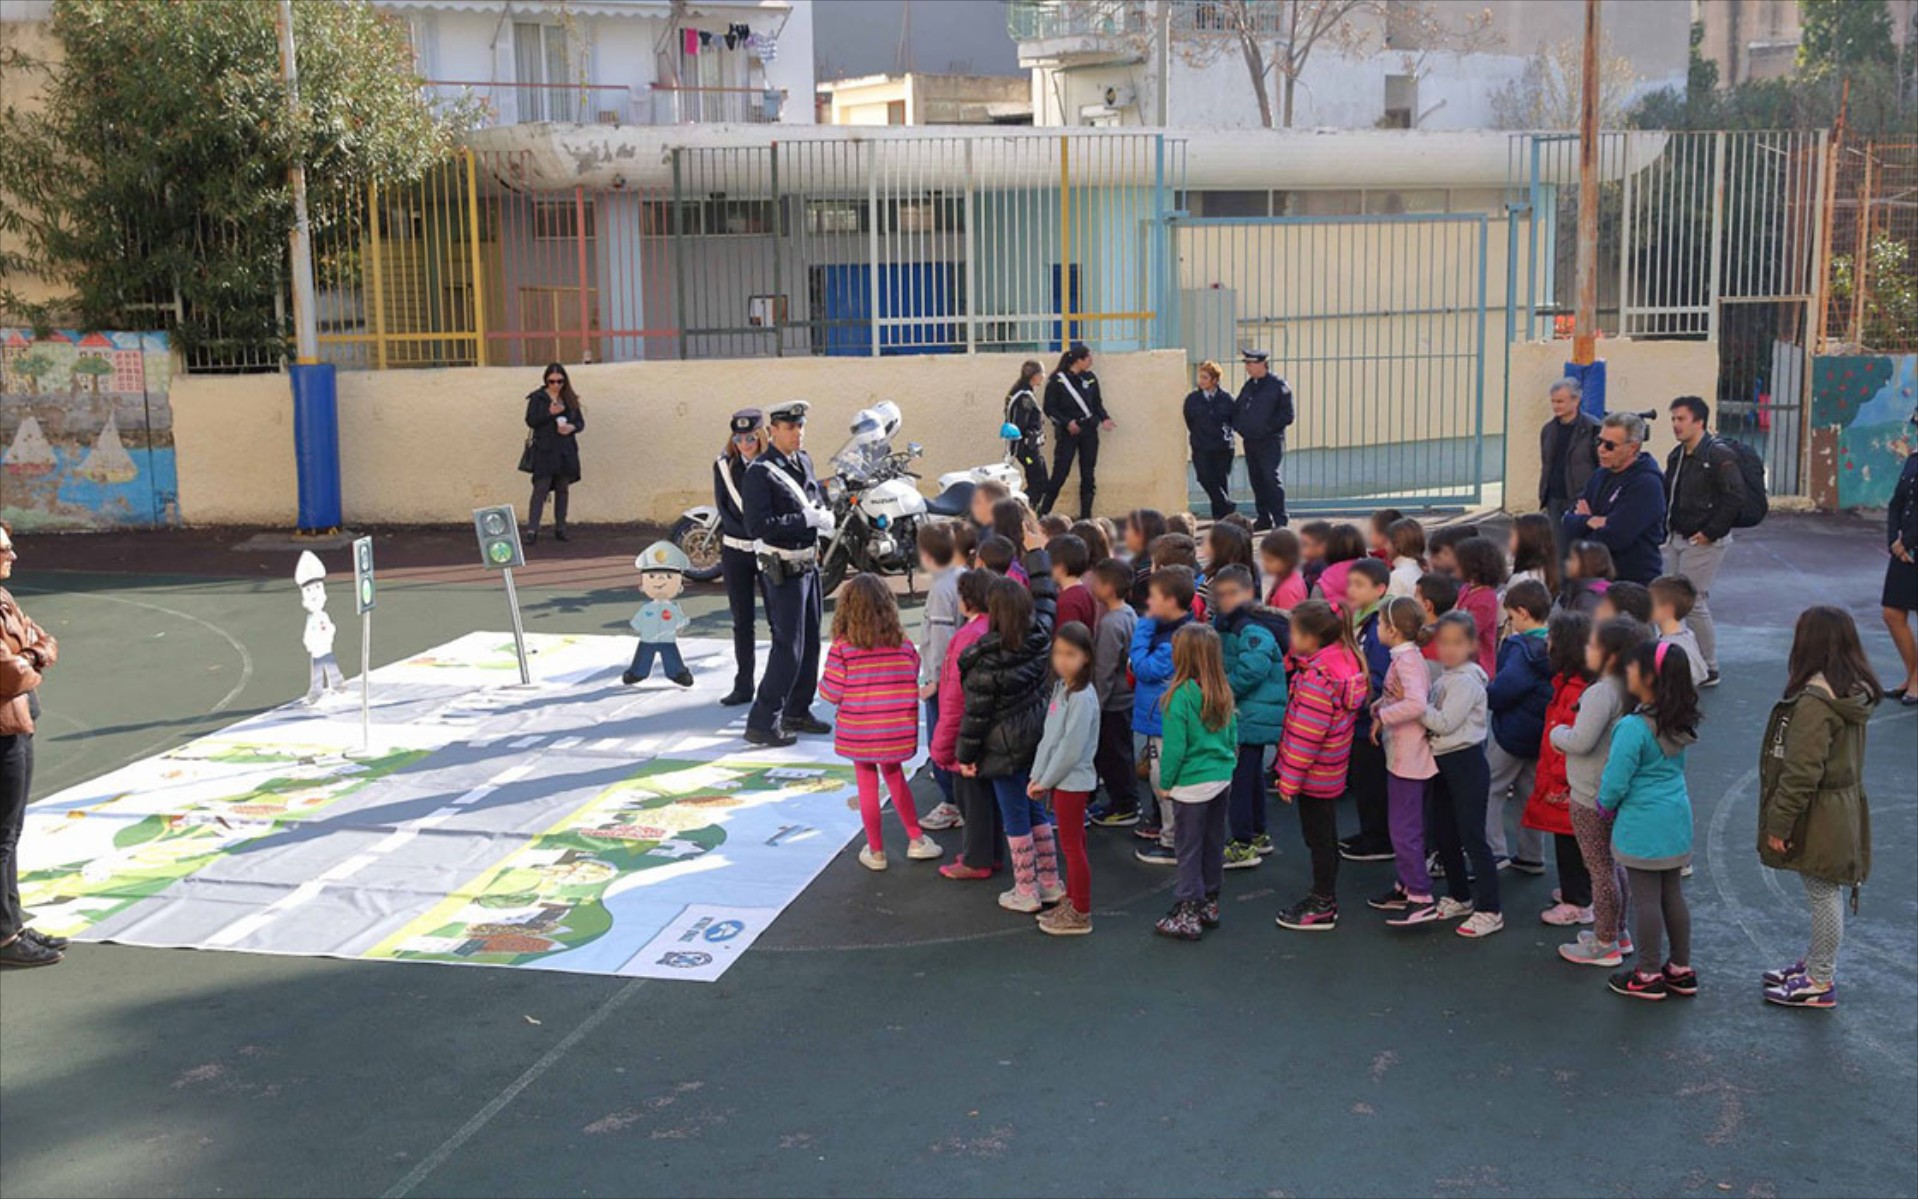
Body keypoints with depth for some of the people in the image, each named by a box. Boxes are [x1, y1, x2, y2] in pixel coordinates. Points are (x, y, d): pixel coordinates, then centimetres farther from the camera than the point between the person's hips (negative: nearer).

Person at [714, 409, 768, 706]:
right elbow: (723, 509, 0)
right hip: (735, 550, 2)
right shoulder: (724, 466, 3)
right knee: (742, 622, 7)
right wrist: (750, 534, -11)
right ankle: (743, 685, 14)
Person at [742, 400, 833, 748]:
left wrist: (824, 514, -2)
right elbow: (757, 526, -24)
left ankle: (797, 712, 30)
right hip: (784, 569, -8)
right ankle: (762, 723, 0)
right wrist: (805, 519, -26)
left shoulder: (803, 460, 7)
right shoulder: (760, 472, -18)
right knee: (788, 647, -7)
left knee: (810, 642, 16)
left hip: (809, 562, 8)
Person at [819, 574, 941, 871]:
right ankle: (916, 840, 29)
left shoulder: (843, 647, -14)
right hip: (896, 731, 3)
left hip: (858, 732, -2)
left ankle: (876, 852, 21)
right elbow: (913, 681, 2)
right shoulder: (903, 643, -6)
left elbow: (831, 692, -12)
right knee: (895, 776, 24)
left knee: (867, 786, 11)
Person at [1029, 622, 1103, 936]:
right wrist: (1037, 776, 5)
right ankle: (1071, 903, 29)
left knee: (1072, 847, 0)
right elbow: (1048, 736, 10)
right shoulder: (1061, 687, 8)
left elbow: (1071, 748, -22)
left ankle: (1081, 915, 9)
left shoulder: (1082, 697, -21)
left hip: (1072, 780, -9)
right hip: (1059, 779, 9)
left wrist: (1046, 780, -12)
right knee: (1071, 845, 18)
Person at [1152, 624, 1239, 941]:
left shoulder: (1181, 695, -18)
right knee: (1213, 844, 17)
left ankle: (1188, 914, 7)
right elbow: (1233, 735, 11)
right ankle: (1209, 904, 29)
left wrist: (1165, 783, -5)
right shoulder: (1223, 692, 3)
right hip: (1222, 778, 7)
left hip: (1192, 783, -7)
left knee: (1189, 848, 1)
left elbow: (1174, 746, -16)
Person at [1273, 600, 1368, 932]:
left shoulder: (1317, 676, -26)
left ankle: (1322, 907, 16)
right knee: (1325, 836, 19)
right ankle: (1325, 898, 32)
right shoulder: (1345, 658, 2)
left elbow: (1307, 734, -25)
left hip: (1313, 775, -9)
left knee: (1318, 839, 4)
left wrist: (1289, 779, -17)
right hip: (1331, 772, 9)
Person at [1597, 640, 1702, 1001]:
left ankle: (1648, 976, 14)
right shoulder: (1679, 723, 1)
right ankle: (1681, 970, 25)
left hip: (1642, 825, -8)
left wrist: (1605, 806, 2)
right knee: (1673, 893, 16)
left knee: (1647, 898, 3)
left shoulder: (1634, 727, -23)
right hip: (1676, 819, 8)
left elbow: (1615, 781, -20)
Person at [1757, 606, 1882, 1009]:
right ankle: (1816, 964, 36)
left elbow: (1802, 772, -26)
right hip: (1843, 807, 9)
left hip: (1819, 818, -9)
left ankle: (1820, 982, 17)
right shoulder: (1854, 692, 2)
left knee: (1822, 895, 4)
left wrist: (1779, 823, -16)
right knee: (1825, 893, 21)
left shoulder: (1815, 701, -27)